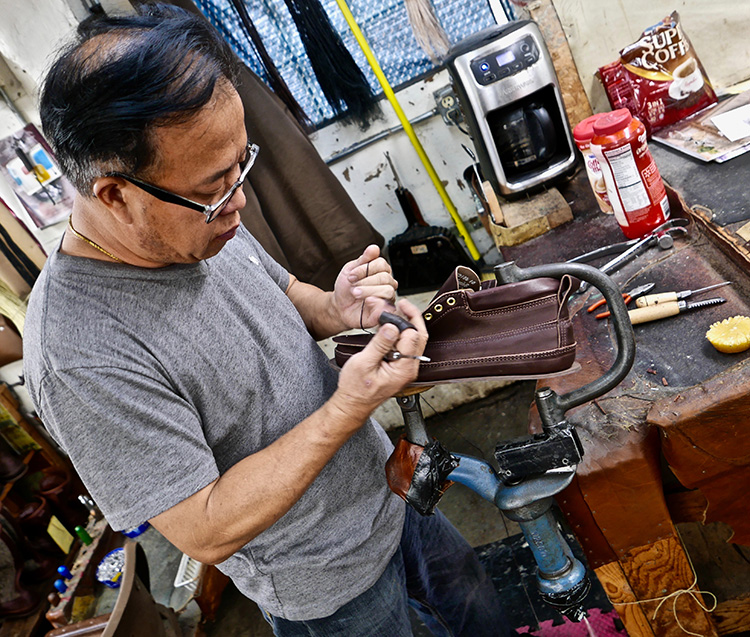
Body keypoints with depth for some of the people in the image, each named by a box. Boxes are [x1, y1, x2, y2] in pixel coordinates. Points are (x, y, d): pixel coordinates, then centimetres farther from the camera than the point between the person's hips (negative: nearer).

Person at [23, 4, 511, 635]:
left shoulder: (205, 220, -10)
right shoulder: (80, 357, -34)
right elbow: (208, 532, -28)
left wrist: (332, 310, -15)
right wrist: (347, 410, -31)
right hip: (330, 586, -6)